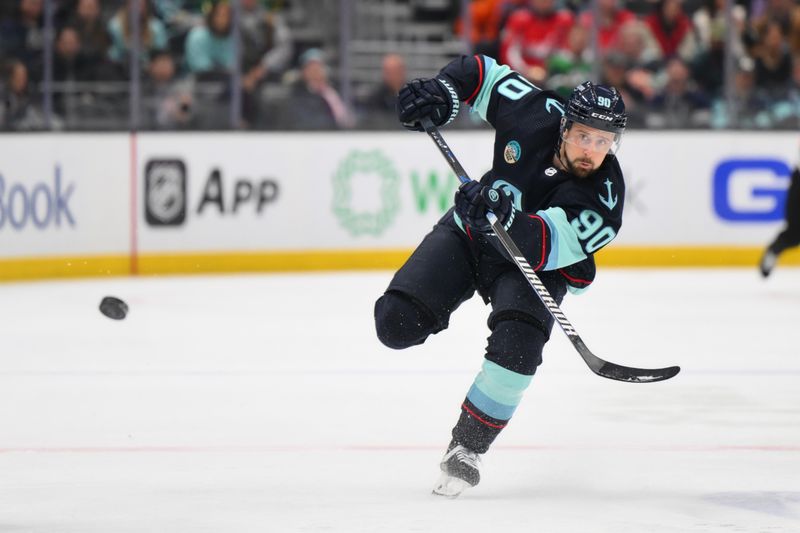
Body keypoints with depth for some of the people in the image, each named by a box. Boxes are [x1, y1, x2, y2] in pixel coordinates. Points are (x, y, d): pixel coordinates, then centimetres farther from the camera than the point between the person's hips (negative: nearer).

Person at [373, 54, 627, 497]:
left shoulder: (603, 198, -28)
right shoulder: (537, 115, -21)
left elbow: (544, 248, -39)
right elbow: (482, 71, -4)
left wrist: (507, 221, -57)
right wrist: (440, 92, -22)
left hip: (536, 266, -2)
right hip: (467, 233, 2)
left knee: (518, 343, -31)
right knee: (396, 324, -15)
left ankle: (466, 448, -12)